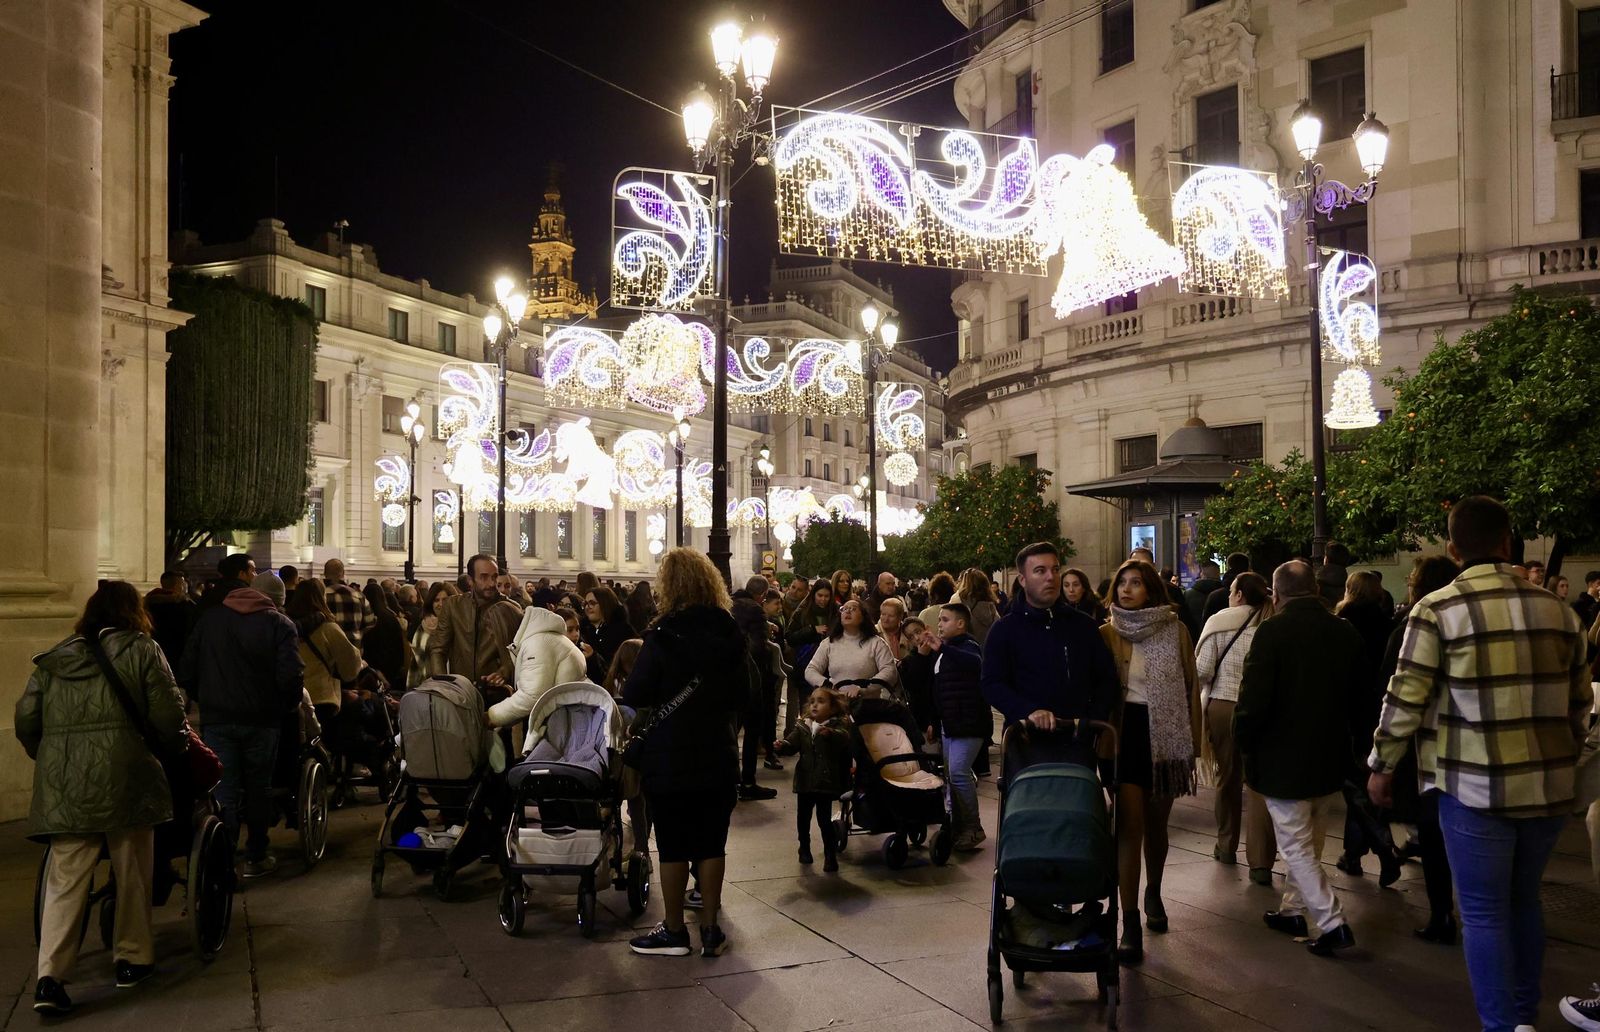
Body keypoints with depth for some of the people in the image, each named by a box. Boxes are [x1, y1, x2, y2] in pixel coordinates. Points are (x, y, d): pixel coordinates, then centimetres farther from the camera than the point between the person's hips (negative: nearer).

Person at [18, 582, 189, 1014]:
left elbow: (26, 721, 10)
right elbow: (168, 717, -5)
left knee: (64, 880, 5)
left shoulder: (53, 659, 13)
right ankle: (132, 959, 23)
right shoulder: (142, 650, 1)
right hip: (124, 779, -3)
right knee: (132, 873, 12)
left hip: (62, 785, 3)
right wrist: (173, 749, 15)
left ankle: (49, 977, -2)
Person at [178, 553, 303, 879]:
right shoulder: (277, 622, -7)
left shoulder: (207, 620, 0)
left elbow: (187, 672, 0)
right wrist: (286, 706, 2)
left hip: (217, 719, 1)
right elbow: (291, 674, -16)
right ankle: (256, 858, 20)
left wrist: (206, 701, 16)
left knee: (224, 793, 4)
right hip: (261, 720, -1)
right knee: (258, 789, 12)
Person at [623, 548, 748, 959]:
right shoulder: (729, 634, 0)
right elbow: (741, 694, 9)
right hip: (718, 753, 4)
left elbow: (634, 697, -13)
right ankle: (710, 929, 17)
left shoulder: (664, 634, -15)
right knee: (712, 843, 10)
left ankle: (673, 931, 14)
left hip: (670, 756, -4)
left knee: (673, 845, 5)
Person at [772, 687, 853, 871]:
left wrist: (830, 733, -44)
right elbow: (792, 743, -3)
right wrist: (781, 746, -24)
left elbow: (845, 738, -25)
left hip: (826, 783, -5)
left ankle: (830, 854, 7)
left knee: (824, 818, -5)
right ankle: (804, 848, 35)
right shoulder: (803, 727, 8)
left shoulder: (837, 726, -5)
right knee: (803, 816, 15)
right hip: (805, 781, 5)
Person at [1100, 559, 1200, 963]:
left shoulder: (1176, 630, -1)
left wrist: (1192, 743, 1)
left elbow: (1190, 687, 3)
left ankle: (1153, 894, 42)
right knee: (1130, 827, -8)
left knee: (1156, 824, 17)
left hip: (1165, 734, 2)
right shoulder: (1107, 634, -2)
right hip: (1126, 734, -1)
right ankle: (1130, 924, -4)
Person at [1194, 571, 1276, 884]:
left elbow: (1202, 670, -5)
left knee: (1227, 776, 15)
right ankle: (1261, 863, -2)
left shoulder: (1219, 622, -5)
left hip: (1222, 706, 0)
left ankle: (1227, 847, 30)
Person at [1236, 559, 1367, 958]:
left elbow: (1254, 699, -21)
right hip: (1331, 759, 6)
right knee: (1307, 841, 21)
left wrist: (1244, 743, -5)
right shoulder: (1347, 633, 1)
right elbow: (1359, 697, 10)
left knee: (1297, 847, 4)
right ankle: (1294, 910, 32)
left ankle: (1332, 924, -1)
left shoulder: (1273, 632, -18)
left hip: (1282, 760, -6)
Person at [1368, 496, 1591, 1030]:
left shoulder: (1436, 610, -10)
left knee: (1484, 912, 6)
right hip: (1549, 785, 5)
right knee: (1524, 901, 20)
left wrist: (1381, 766, 3)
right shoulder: (1557, 609, 4)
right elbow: (1579, 702, 11)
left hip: (1475, 787, -5)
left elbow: (1406, 699, -9)